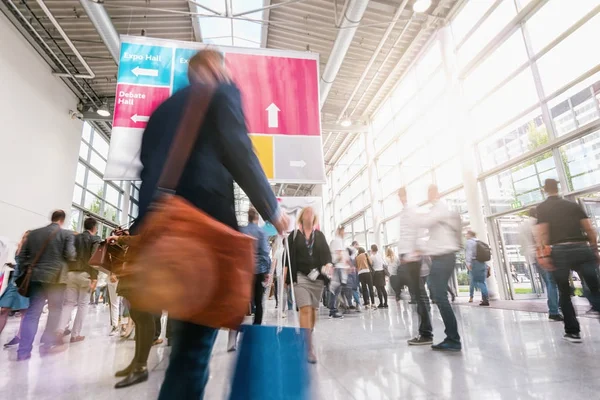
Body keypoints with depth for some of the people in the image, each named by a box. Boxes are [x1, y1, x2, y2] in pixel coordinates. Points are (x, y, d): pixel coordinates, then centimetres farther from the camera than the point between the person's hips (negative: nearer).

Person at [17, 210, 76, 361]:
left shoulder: (33, 233, 11)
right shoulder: (67, 234, -5)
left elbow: (22, 253, 10)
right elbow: (70, 255, -12)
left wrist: (30, 267, 19)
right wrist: (74, 254, 9)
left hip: (36, 276, 4)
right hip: (56, 277, -4)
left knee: (32, 312, 7)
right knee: (55, 310, 11)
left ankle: (23, 351, 4)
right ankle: (47, 344, 16)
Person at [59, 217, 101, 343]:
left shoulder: (75, 238, 13)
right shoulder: (96, 239, -2)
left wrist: (66, 272, 15)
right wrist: (94, 278, -13)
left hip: (71, 273, 4)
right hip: (85, 274, -4)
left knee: (69, 303, 10)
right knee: (83, 304, 4)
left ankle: (60, 329, -7)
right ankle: (75, 334, 8)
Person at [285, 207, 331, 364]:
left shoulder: (320, 235, 12)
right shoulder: (294, 235, 5)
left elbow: (326, 252, 6)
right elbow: (288, 256, 3)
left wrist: (328, 264, -15)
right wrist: (285, 276, -2)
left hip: (317, 277, 3)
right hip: (300, 276, -3)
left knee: (313, 309, 11)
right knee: (305, 309, -14)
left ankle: (307, 338, 31)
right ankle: (309, 347, -13)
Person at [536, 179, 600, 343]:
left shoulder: (542, 208, 4)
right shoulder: (573, 205, 15)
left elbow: (542, 232, -8)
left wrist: (543, 255, -12)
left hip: (559, 251, -2)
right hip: (582, 249, 3)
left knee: (565, 293, 9)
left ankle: (573, 331, 12)